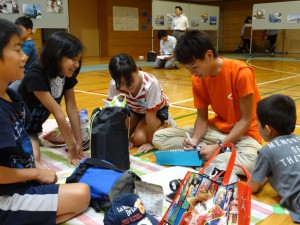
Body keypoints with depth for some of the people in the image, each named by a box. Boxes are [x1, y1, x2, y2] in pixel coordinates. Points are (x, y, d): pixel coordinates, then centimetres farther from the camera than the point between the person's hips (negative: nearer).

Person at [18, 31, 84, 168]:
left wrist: (79, 144, -11)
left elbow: (72, 109, -10)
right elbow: (58, 113, -29)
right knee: (33, 159, -29)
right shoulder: (36, 76, -30)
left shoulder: (67, 76, -8)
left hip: (34, 128, 8)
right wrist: (71, 147, -25)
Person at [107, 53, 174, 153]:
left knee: (139, 138, -22)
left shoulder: (150, 84, -41)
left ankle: (162, 125, 5)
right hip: (134, 109, 4)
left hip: (157, 110, -4)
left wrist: (150, 142, -22)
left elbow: (150, 115, -31)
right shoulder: (115, 84, -31)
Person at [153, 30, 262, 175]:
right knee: (159, 137, -7)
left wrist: (218, 147, -24)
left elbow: (246, 120, -18)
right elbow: (202, 117, 0)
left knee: (251, 162, -42)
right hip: (216, 129, 5)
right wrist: (195, 139, -21)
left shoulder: (242, 73, -22)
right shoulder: (198, 79, -5)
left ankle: (197, 158, -18)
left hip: (243, 133, -5)